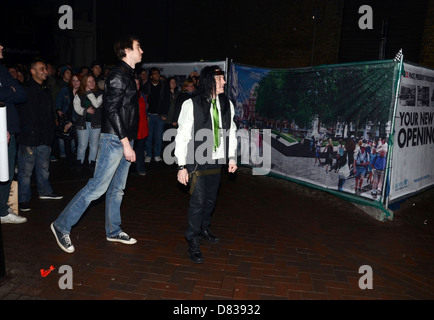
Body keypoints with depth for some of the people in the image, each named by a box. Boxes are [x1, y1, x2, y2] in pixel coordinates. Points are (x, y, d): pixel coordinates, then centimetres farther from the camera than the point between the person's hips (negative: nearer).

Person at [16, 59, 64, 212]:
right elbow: (21, 114, -12)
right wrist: (28, 133, -16)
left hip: (45, 139, 7)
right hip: (29, 139, -7)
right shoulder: (25, 90, -7)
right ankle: (23, 199, 11)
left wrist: (50, 134, 15)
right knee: (25, 170, 1)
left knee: (44, 168, 17)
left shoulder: (46, 91, 17)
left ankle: (45, 191, 32)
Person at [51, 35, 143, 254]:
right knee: (98, 186, -6)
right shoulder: (118, 74, -11)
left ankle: (113, 231, 25)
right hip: (114, 139, -9)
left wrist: (128, 141, 16)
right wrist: (126, 143, -21)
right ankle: (62, 226, 7)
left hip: (124, 140, 10)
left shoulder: (128, 75, 18)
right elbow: (112, 109, -19)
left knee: (117, 188, 14)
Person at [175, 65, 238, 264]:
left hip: (217, 162, 5)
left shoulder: (227, 104, 4)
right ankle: (193, 242, 14)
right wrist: (182, 166, -14)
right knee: (198, 201, -3)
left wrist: (232, 157, 12)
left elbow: (231, 132, 14)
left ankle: (204, 228, 41)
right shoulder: (192, 105, -12)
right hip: (198, 163, -5)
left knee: (211, 199, 16)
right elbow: (182, 136, -11)